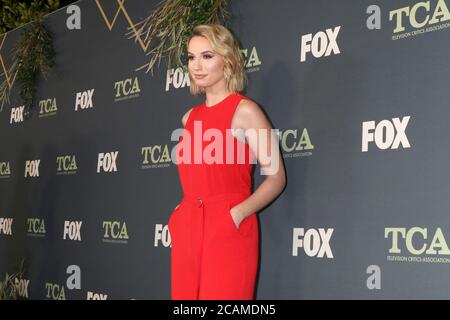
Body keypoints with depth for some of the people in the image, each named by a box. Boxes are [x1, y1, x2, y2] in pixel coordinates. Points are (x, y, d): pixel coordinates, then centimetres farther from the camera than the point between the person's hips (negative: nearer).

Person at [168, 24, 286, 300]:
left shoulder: (245, 111, -6)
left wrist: (239, 213, -20)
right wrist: (182, 214, 9)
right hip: (187, 229, 6)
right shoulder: (190, 118, 13)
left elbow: (276, 177, -9)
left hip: (228, 230, -6)